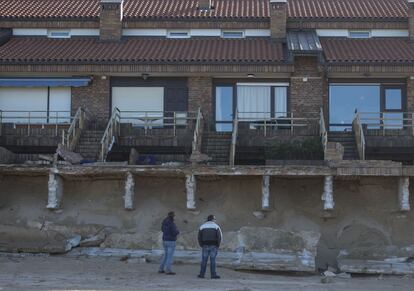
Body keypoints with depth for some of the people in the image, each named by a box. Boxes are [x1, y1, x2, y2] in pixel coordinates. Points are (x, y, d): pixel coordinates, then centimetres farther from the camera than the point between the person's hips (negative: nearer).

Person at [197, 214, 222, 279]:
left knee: (204, 260, 6)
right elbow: (220, 236, -8)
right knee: (213, 260, -1)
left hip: (205, 246, 2)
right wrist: (218, 245, 2)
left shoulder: (202, 227, 7)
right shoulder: (216, 226, 0)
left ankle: (202, 274, 6)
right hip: (213, 246, -2)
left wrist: (202, 245, 11)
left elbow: (199, 237, 4)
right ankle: (213, 275, -1)